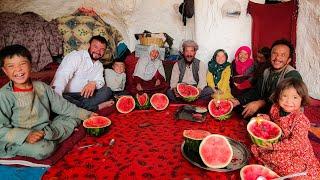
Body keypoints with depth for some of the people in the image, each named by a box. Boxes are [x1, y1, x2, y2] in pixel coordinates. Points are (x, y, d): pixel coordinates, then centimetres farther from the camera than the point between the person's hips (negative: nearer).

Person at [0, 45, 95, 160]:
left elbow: (62, 105, 8)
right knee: (43, 150, -33)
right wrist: (26, 135, -27)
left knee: (73, 118, 3)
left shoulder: (41, 87, 3)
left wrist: (86, 114, 5)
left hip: (46, 128, 5)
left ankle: (47, 135, -10)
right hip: (18, 141, -5)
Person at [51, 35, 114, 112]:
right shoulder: (76, 56, -8)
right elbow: (62, 76, -23)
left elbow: (100, 81, 3)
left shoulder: (99, 65, 15)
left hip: (84, 95, 5)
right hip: (66, 95, -5)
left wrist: (94, 83, -25)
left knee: (107, 91, -12)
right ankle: (97, 107, -29)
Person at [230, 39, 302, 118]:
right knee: (237, 107, -12)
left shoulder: (293, 75, -13)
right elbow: (256, 91, 7)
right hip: (264, 111, 7)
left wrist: (259, 103, -37)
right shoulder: (267, 72, 11)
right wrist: (238, 100, -9)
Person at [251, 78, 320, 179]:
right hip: (277, 141, 6)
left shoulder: (301, 120, -27)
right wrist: (264, 118, -11)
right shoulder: (275, 108, -10)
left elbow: (295, 143, -28)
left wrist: (274, 146, -31)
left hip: (296, 152, -6)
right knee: (256, 148, -2)